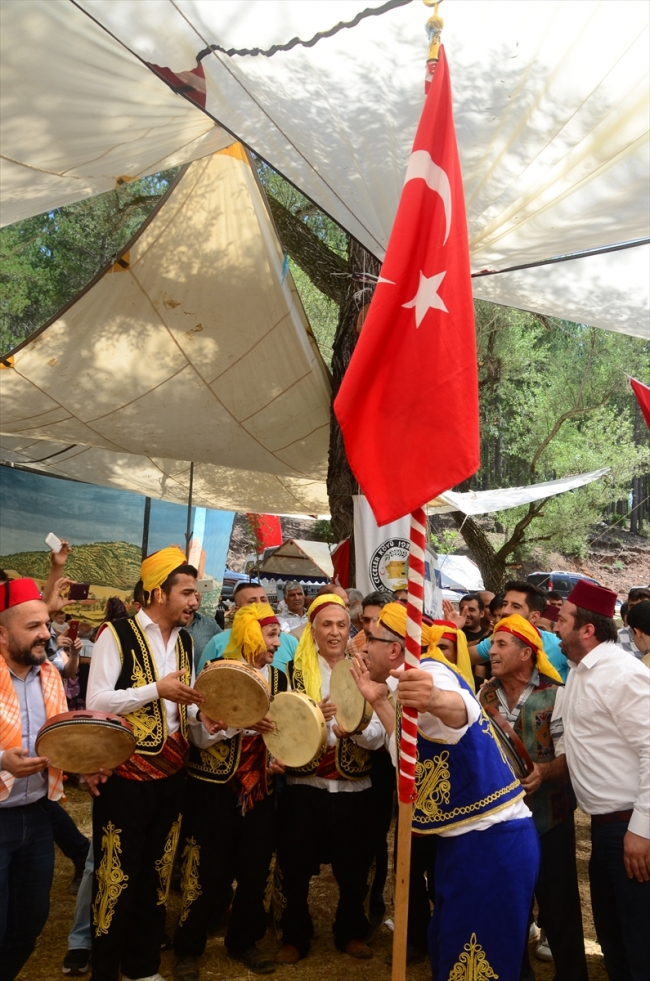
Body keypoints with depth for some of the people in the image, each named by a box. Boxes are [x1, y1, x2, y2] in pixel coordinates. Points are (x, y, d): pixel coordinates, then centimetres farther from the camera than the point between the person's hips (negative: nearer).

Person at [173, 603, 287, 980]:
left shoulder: (278, 678, 5)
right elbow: (198, 735, -16)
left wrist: (279, 759, -4)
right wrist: (239, 723, -30)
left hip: (261, 789, 5)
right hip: (213, 788, -5)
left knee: (256, 870, 11)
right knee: (210, 873, 1)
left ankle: (244, 940, 31)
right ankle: (189, 948, 21)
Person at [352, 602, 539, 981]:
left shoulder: (429, 671, -19)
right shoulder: (414, 679, 11)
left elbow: (462, 711, -43)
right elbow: (411, 750, 18)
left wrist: (434, 699, -66)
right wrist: (380, 701, 13)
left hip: (491, 841, -10)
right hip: (467, 838, 10)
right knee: (448, 949, 21)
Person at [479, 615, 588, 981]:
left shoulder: (554, 695, -12)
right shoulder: (486, 695, 3)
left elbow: (569, 755, -15)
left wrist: (545, 771, -33)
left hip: (548, 818, -4)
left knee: (559, 905, 6)